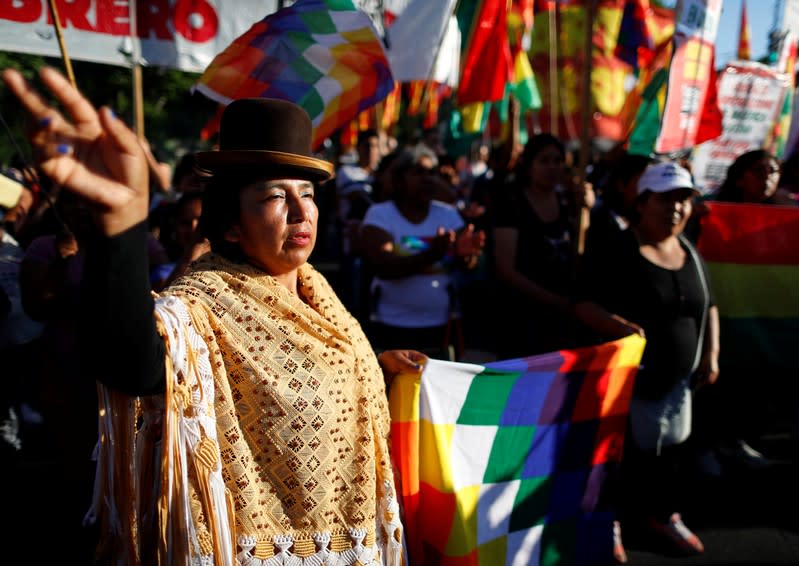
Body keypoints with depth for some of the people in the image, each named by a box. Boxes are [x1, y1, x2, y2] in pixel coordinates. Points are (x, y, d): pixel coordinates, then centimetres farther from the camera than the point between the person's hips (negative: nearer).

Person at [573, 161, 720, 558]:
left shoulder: (691, 253, 9)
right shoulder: (614, 250, -13)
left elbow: (708, 306, 18)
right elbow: (584, 303, -16)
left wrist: (711, 354, 7)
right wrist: (616, 325, -34)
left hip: (677, 377, 7)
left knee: (670, 447, 16)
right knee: (620, 448, -1)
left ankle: (663, 515, 36)